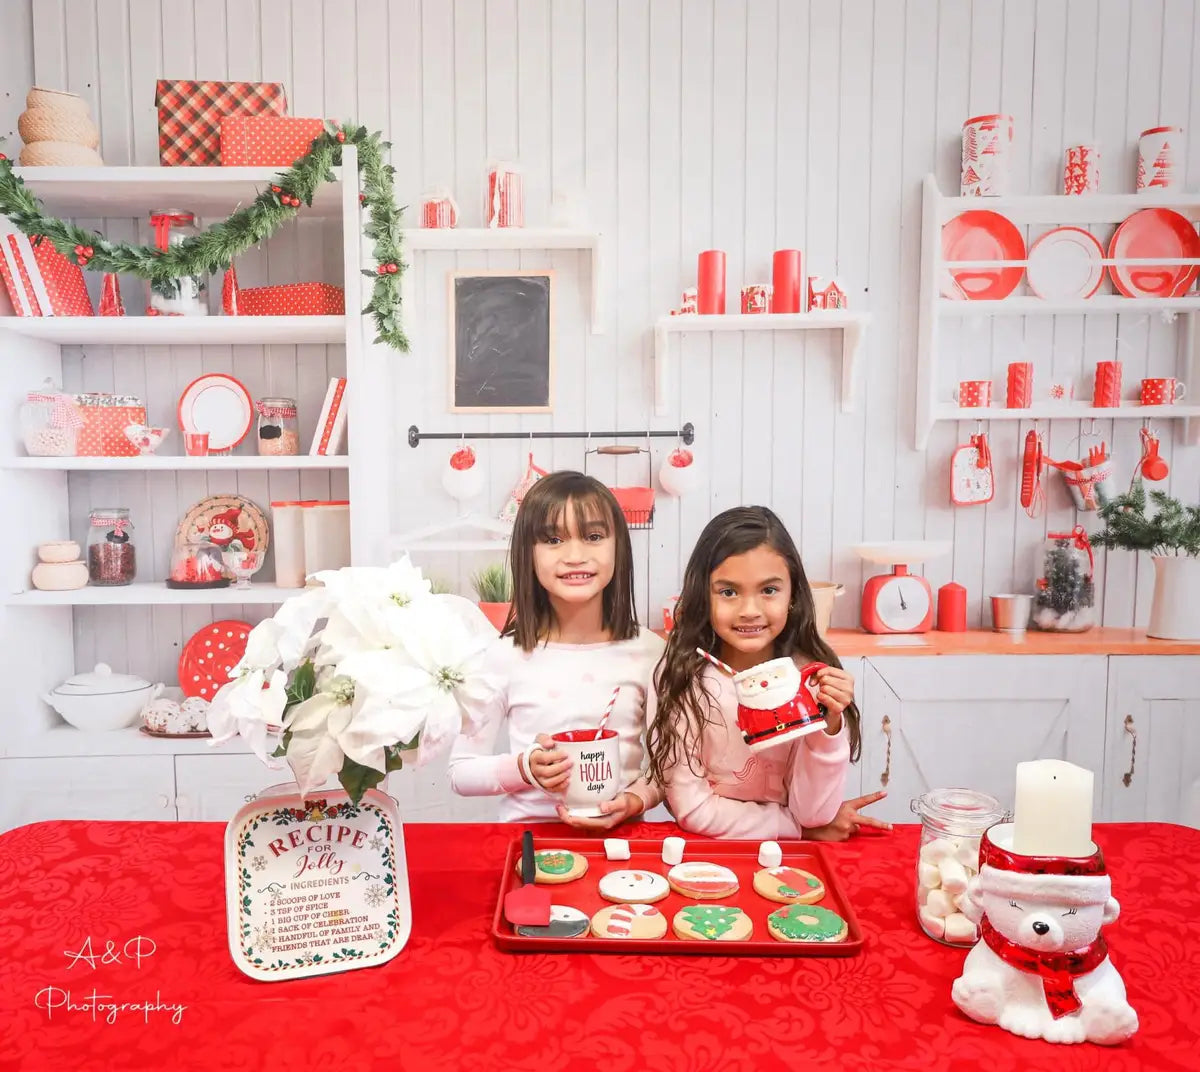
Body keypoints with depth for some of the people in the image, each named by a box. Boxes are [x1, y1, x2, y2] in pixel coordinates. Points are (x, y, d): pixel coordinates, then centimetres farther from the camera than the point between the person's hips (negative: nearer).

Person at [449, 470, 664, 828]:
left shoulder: (649, 652, -2)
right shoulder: (505, 655, -5)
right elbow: (461, 772, 3)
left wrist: (637, 798, -12)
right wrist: (525, 769, -14)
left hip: (618, 836, 1)